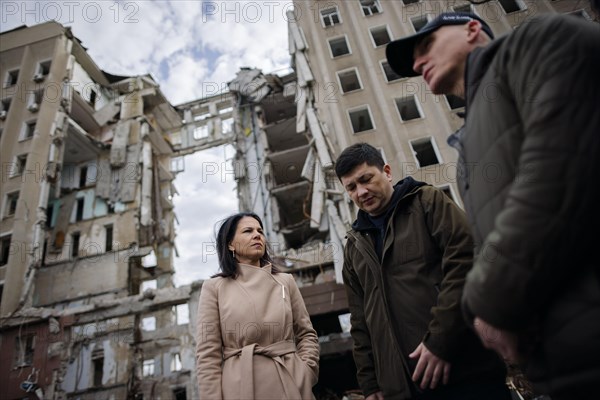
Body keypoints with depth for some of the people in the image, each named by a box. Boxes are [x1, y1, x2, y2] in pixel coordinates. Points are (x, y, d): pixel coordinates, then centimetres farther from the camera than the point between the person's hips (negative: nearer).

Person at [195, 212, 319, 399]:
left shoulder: (286, 281, 8)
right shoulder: (214, 287, 1)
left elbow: (307, 334, 9)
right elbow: (207, 354, -3)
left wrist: (304, 375, -5)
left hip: (289, 384, 2)